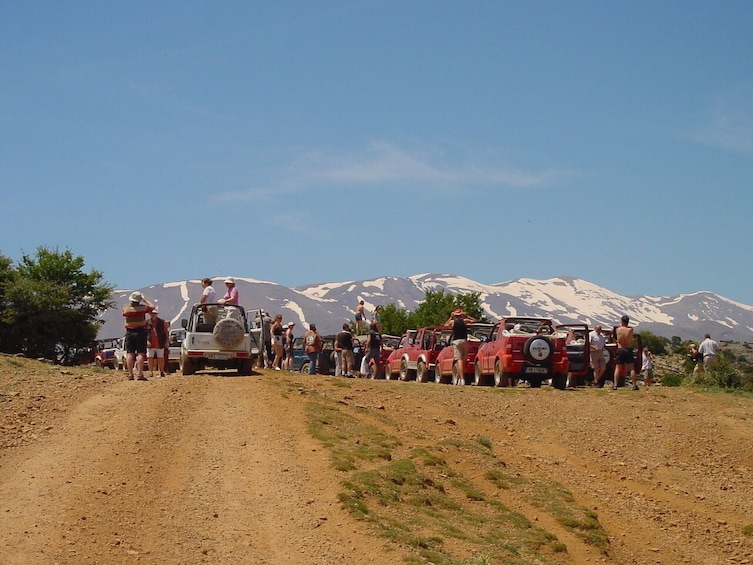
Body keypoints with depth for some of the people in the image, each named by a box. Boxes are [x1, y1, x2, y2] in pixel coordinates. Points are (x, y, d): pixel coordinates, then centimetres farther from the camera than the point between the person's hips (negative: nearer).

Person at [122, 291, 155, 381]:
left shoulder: (126, 309, -2)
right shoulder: (143, 308, -8)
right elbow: (152, 306, 9)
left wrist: (130, 304, 26)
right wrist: (145, 300, 19)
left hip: (129, 332, 3)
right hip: (140, 332, -3)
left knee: (129, 353, 6)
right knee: (140, 353, -3)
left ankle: (130, 374, 3)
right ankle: (140, 374, -8)